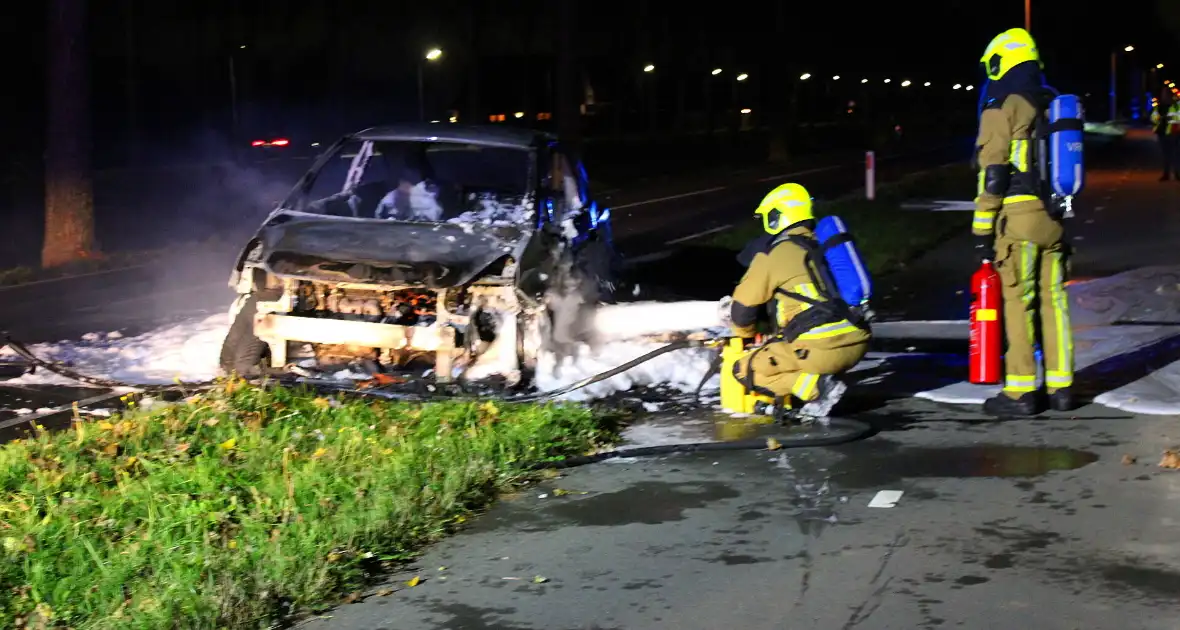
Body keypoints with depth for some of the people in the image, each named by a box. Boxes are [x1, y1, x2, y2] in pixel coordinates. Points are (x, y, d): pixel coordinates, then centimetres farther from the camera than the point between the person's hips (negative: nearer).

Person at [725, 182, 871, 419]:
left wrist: (744, 335, 29)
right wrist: (774, 333, 42)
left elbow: (744, 306, 8)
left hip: (821, 346, -8)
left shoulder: (773, 252, 2)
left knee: (746, 370, 3)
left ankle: (817, 387, -11)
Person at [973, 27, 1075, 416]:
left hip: (1019, 217, -7)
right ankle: (1060, 387, 13)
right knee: (1054, 300, 10)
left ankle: (1021, 392, -2)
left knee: (1018, 303, -4)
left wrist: (983, 229, -8)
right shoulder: (1054, 104, 17)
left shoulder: (1001, 106, -5)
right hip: (1054, 217, 7)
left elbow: (993, 173, -11)